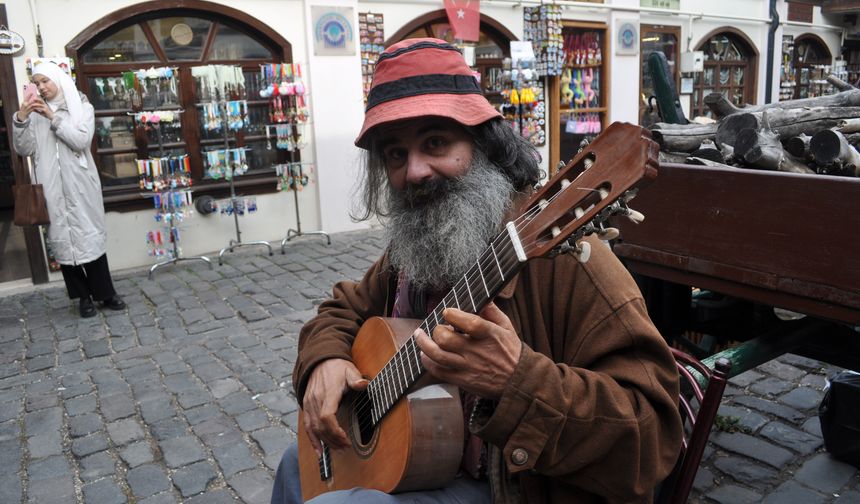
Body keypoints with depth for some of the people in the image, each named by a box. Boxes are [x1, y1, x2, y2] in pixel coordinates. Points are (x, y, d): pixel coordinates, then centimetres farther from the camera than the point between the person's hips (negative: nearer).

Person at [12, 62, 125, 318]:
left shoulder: (82, 107, 4)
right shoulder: (35, 113, 9)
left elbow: (81, 140, -10)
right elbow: (23, 149, 1)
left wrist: (53, 117, -14)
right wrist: (21, 118, -11)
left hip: (79, 185, -2)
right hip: (51, 188, 2)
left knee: (89, 236, -1)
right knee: (62, 240, 2)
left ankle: (105, 293, 8)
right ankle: (84, 296, 11)